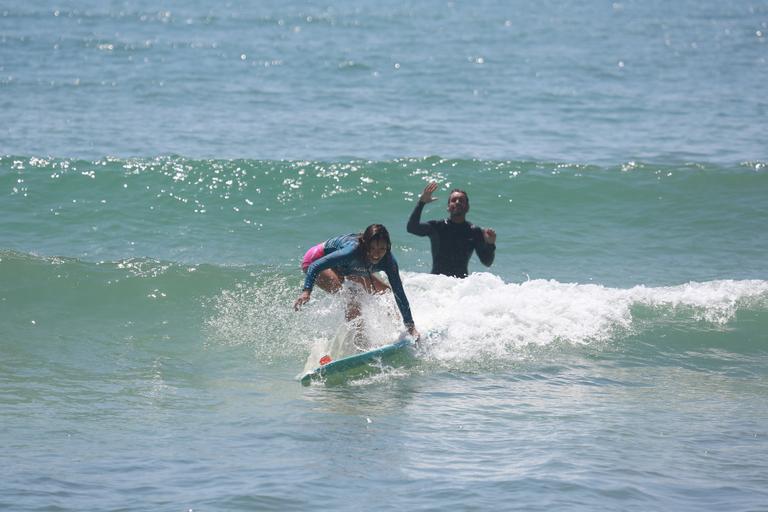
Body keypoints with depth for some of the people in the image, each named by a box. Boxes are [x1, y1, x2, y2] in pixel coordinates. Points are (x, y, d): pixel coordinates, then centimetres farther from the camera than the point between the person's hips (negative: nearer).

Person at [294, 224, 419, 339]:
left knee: (385, 292, 4)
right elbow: (315, 266, -42)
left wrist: (411, 327, -23)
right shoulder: (353, 250, -41)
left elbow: (399, 294, -20)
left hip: (343, 268, 7)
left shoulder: (388, 260, -25)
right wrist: (306, 291, -56)